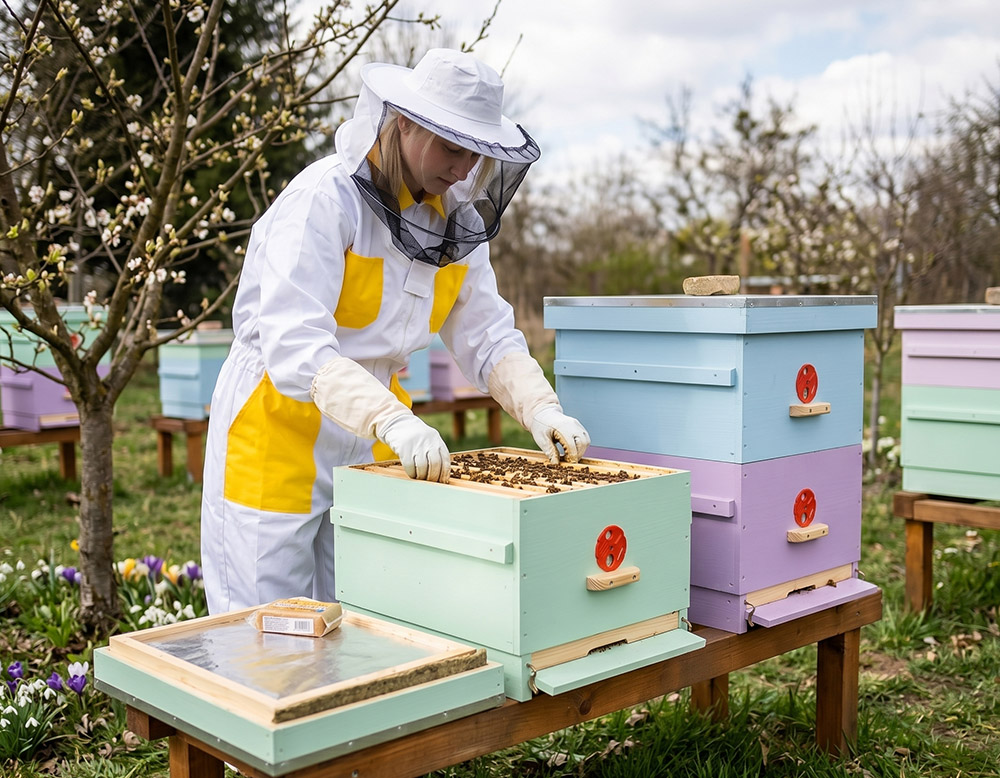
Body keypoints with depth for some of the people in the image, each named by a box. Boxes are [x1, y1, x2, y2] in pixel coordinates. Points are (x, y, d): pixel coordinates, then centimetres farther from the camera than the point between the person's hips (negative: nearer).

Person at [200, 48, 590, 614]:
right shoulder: (324, 198, -21)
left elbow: (487, 334, 2)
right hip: (278, 425, -6)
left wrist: (541, 407, -16)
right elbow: (294, 346, -30)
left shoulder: (458, 220, 1)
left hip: (370, 441, 6)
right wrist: (394, 421, -42)